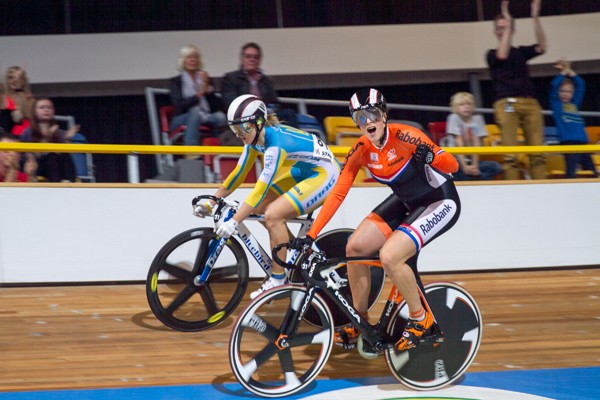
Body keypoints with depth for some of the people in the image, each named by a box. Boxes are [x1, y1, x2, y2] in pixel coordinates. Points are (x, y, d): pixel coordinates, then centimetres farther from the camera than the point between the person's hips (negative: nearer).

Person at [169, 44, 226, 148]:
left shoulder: (206, 80, 18)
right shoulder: (175, 81, 10)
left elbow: (218, 106, 6)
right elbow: (180, 106, -7)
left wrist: (208, 89, -6)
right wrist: (199, 94, -12)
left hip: (206, 119, 3)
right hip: (182, 120, -3)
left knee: (220, 116, -30)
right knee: (195, 113, -38)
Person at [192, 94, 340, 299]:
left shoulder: (275, 142, -29)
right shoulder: (255, 137, -4)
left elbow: (261, 189, -33)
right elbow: (239, 172, 6)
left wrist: (233, 222, -34)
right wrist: (211, 201, 4)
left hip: (325, 173, -10)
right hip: (302, 172, 10)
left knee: (272, 214, -22)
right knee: (258, 207, 2)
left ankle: (278, 280, -10)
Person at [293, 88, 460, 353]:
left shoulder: (404, 137, -26)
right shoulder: (360, 150, -9)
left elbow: (453, 165, -24)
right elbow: (337, 193, -9)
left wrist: (431, 157, -46)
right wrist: (311, 234, -15)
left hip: (440, 203, -7)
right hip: (405, 202, 7)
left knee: (389, 256, -24)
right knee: (355, 246, -7)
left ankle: (420, 318, -2)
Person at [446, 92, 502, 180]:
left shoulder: (477, 119, 3)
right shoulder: (454, 118, -6)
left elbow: (476, 144, -6)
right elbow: (459, 144, -13)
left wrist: (475, 165, -19)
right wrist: (465, 166, -22)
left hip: (472, 160, 4)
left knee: (496, 167, -21)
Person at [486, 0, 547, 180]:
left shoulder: (522, 52, 22)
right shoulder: (492, 54, 14)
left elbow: (542, 47, 4)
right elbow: (502, 55, -9)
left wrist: (535, 18, -4)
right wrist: (508, 22, -7)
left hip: (530, 103, 3)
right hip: (506, 104, -3)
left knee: (537, 152, -6)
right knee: (510, 154, -12)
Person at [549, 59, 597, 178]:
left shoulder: (574, 103, 19)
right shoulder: (556, 103, 7)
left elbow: (581, 84, 19)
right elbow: (554, 85, -5)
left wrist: (569, 71, 16)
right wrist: (564, 72, 6)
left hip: (582, 140, 6)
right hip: (568, 141, -6)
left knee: (591, 171, 5)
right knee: (571, 171, -14)